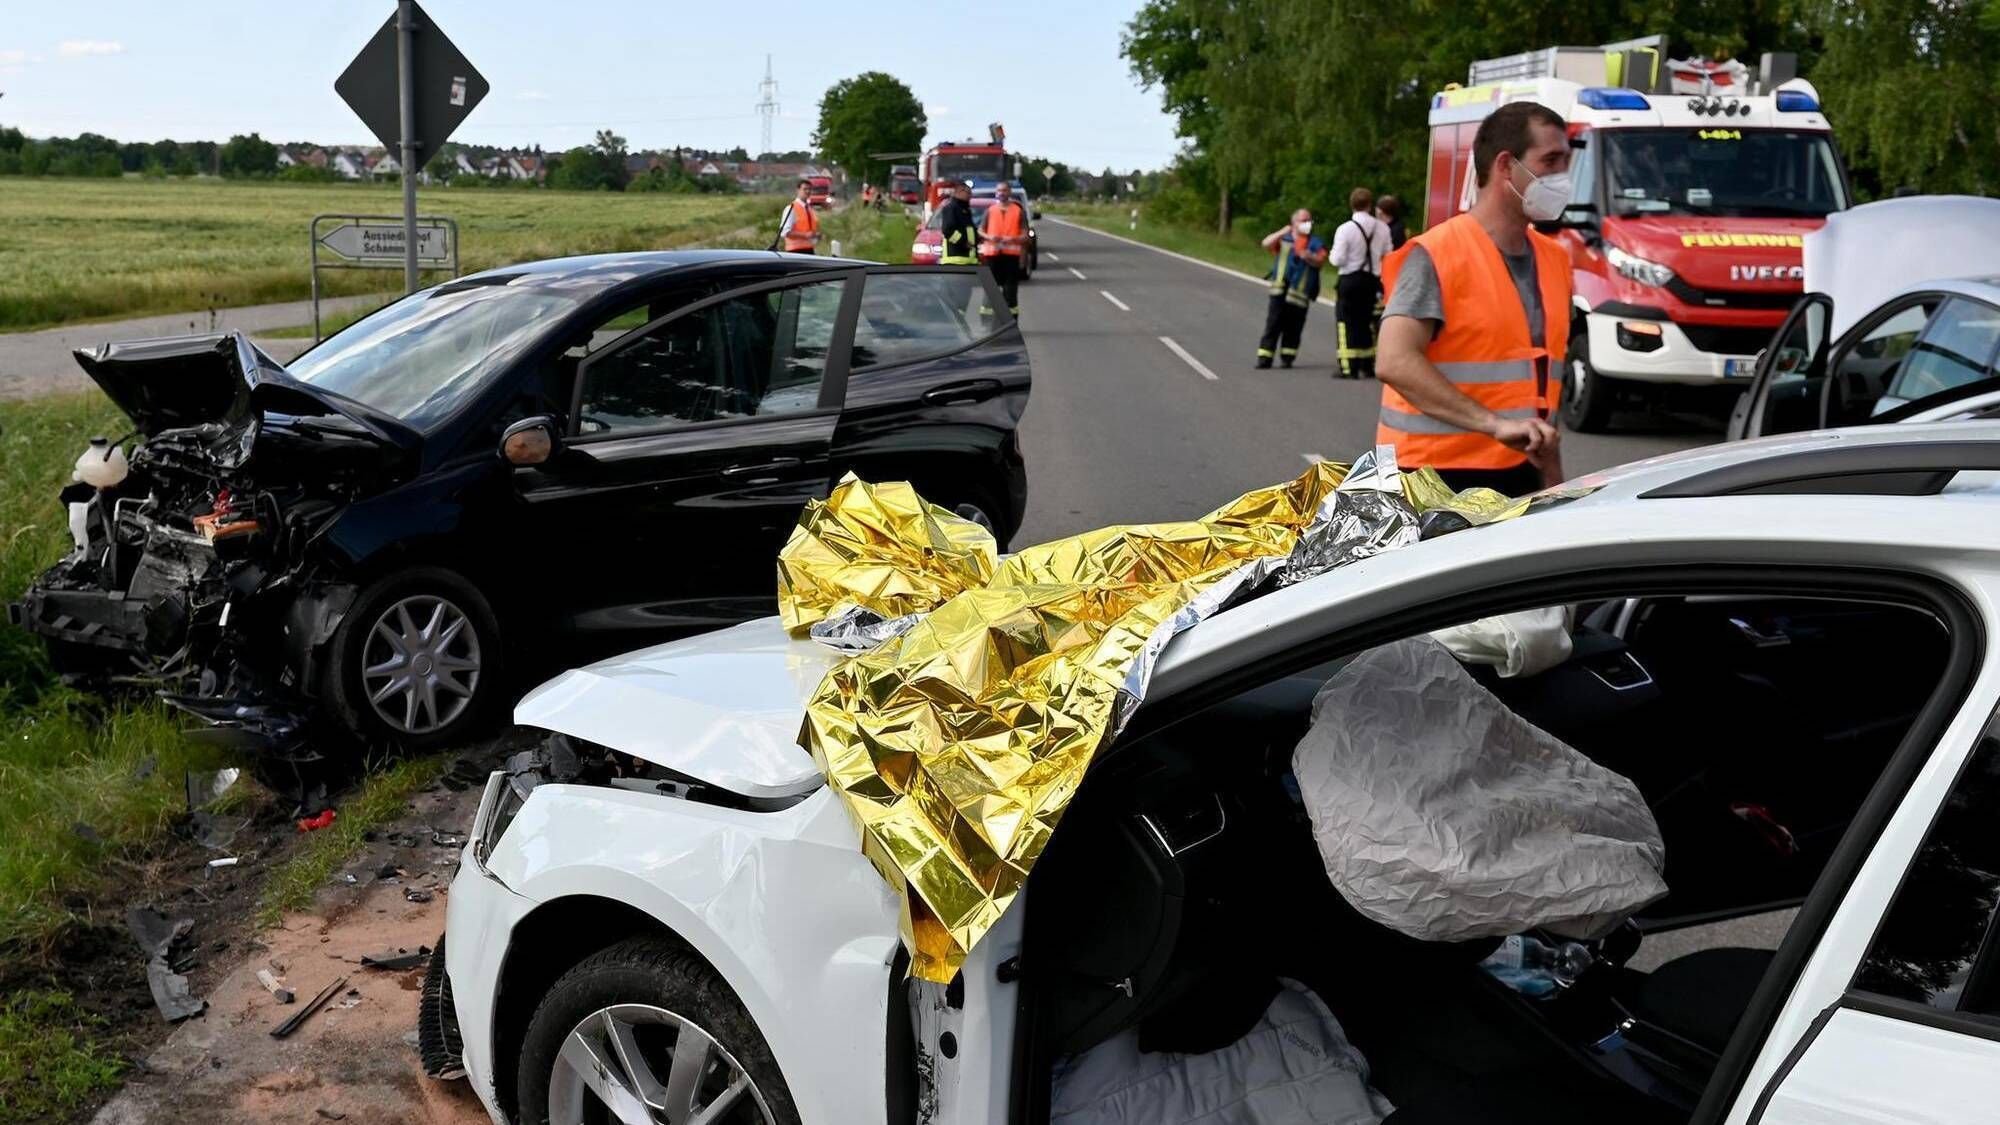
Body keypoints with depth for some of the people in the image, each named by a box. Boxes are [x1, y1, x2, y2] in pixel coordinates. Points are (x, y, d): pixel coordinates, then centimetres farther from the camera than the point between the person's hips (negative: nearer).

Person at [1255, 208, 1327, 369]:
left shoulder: (1315, 243, 10)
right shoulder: (1283, 239, 13)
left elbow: (1320, 261, -4)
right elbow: (1266, 244, -2)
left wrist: (1308, 256, -24)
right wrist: (1282, 232, -15)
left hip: (1299, 292, 0)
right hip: (1280, 291, 1)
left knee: (1293, 329, 2)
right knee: (1272, 325, -2)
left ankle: (1287, 358, 12)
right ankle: (1264, 358, -1)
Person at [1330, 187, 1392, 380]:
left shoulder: (1345, 229, -14)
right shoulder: (1382, 228, -1)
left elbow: (1338, 260, -14)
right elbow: (1387, 255, 5)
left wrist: (1334, 255, 6)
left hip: (1350, 280, -5)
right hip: (1372, 279, 5)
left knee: (1347, 323, -1)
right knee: (1366, 322, 16)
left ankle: (1349, 367, -7)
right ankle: (1367, 366, 21)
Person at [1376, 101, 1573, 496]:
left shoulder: (1554, 259, 14)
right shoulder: (1436, 255, -10)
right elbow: (1395, 363, -23)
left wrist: (1552, 478, 19)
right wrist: (1494, 424, -29)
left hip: (1517, 476, 7)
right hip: (1436, 477, -7)